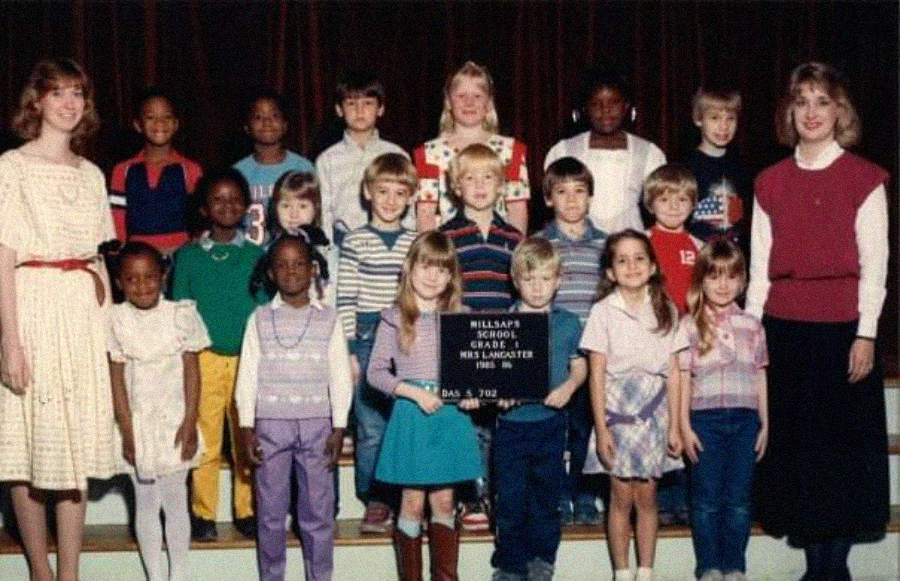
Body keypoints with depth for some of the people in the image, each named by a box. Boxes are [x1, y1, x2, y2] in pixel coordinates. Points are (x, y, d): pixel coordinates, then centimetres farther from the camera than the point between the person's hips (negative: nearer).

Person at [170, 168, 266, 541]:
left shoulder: (255, 255, 9)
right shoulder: (188, 256, 7)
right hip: (204, 357, -1)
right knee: (204, 440, 0)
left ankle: (246, 511, 14)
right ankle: (203, 514, 10)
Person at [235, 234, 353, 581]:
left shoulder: (328, 320, 6)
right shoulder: (260, 319, 5)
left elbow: (340, 376, 5)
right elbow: (247, 375, 4)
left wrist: (338, 429, 0)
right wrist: (246, 428, -1)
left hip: (317, 425, 0)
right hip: (270, 425, 0)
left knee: (318, 510, 3)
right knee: (270, 511, 6)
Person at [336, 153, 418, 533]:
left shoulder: (416, 244, 9)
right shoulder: (355, 242, 0)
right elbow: (345, 300, -2)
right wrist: (348, 350, -6)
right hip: (368, 342, -2)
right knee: (371, 426, -1)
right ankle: (375, 501, 9)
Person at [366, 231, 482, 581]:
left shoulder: (458, 318, 6)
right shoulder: (394, 319, -1)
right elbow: (375, 371, -4)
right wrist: (415, 392, -15)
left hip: (450, 417, 2)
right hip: (411, 416, -2)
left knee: (444, 502, 8)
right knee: (413, 503, 3)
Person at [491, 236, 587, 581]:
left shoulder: (568, 324, 4)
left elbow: (579, 366, 9)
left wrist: (569, 386, -11)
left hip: (550, 422, 1)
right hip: (511, 421, -1)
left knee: (546, 494, 11)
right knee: (509, 497, 3)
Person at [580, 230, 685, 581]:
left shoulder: (666, 311, 4)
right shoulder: (603, 312, -3)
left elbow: (674, 373, 5)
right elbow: (597, 375, -5)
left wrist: (674, 426, 1)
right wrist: (601, 428, -9)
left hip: (654, 414, 2)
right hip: (617, 411, -2)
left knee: (647, 496, 6)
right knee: (622, 497, 1)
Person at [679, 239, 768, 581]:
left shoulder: (751, 327, 9)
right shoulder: (689, 327, 2)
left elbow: (760, 377, 12)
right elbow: (683, 378, 0)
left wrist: (764, 424, 8)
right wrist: (684, 426, -4)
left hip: (744, 418, 2)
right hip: (705, 418, -2)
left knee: (739, 499, 4)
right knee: (706, 498, 2)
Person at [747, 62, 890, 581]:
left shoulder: (864, 178, 0)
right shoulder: (771, 182, 9)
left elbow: (874, 264, -3)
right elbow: (760, 266, 10)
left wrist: (865, 335, -9)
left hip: (842, 327, -3)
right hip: (783, 328, 3)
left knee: (842, 445, 1)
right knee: (795, 445, 5)